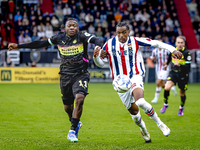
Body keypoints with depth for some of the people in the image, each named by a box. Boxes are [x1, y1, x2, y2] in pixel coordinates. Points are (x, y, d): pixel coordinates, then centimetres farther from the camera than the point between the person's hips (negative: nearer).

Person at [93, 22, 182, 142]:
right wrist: (96, 56, -15)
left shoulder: (135, 41, -6)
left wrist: (173, 50, -11)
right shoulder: (109, 44, -1)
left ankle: (159, 123, -10)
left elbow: (155, 43, -3)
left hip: (135, 77, -3)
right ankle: (143, 129, 38)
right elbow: (101, 63, 7)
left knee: (140, 102, -31)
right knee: (133, 110, 6)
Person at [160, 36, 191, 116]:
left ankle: (181, 107, 37)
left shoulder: (187, 53, -18)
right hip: (173, 72, 2)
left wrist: (179, 65, -39)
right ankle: (165, 104, 3)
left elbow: (188, 67, -23)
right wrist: (167, 64, 32)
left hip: (183, 75, -2)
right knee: (167, 88, -20)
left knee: (182, 93, 8)